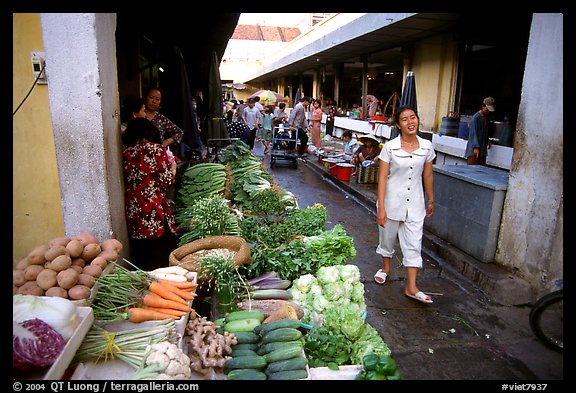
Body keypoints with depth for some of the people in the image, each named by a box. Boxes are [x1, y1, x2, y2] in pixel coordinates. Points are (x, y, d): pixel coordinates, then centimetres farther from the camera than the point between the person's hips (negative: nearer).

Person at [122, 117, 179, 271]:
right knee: (162, 257, 4)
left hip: (132, 211, 5)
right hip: (154, 211, -5)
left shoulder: (125, 154, 10)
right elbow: (167, 180, -8)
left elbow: (126, 183, 14)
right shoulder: (156, 149, -2)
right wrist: (173, 167, 12)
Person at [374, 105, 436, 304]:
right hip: (392, 201, -1)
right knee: (387, 238, 17)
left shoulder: (427, 146, -3)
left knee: (413, 245, 1)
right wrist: (381, 208, -14)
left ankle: (411, 287, 10)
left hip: (415, 204, 2)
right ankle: (386, 267, 43)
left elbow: (428, 176, 9)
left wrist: (431, 200, 16)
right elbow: (382, 177, -11)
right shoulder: (390, 147, -11)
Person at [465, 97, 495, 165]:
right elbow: (473, 133, -18)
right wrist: (476, 147, -27)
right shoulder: (476, 117, -11)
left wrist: (487, 141, 9)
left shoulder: (487, 118, 14)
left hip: (483, 150, 8)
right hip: (474, 150, -8)